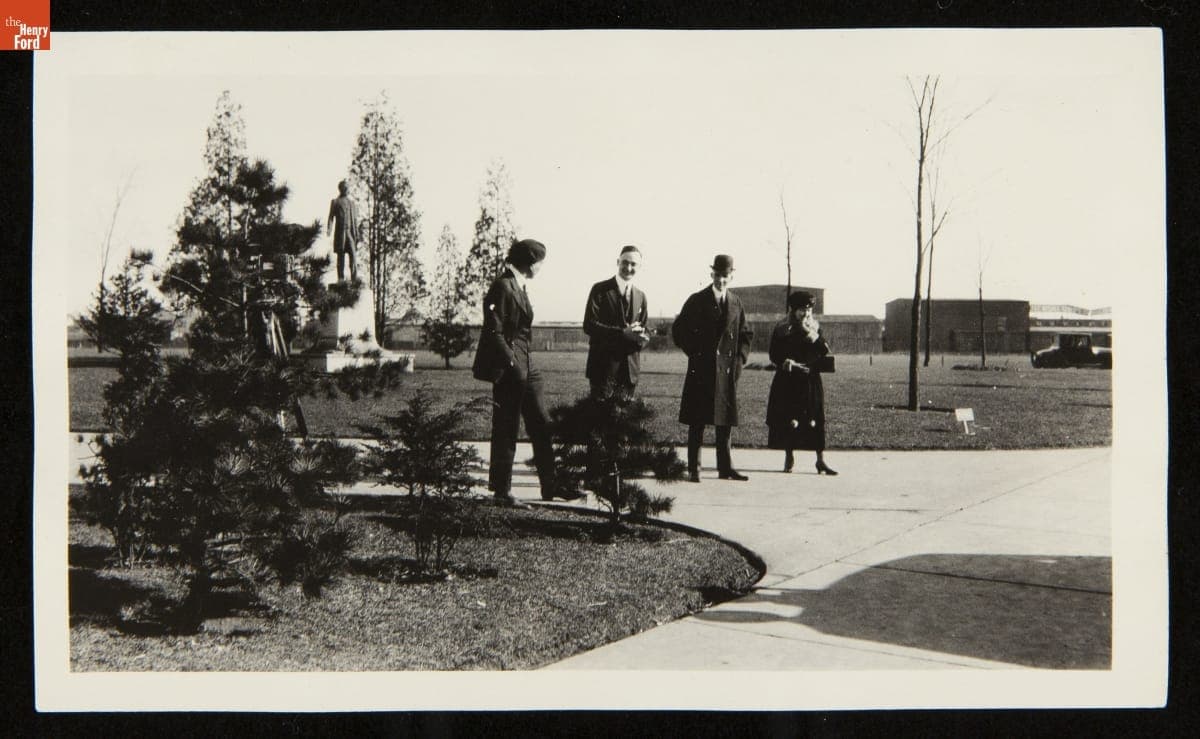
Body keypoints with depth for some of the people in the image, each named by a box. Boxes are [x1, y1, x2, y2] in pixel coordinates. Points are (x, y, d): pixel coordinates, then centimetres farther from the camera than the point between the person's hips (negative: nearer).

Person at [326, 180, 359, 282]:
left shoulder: (352, 203, 18)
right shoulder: (335, 202, 9)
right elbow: (331, 217, 3)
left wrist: (357, 234, 11)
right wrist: (329, 229, -12)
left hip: (350, 232, 2)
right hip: (340, 231, -2)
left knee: (352, 254, -7)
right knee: (341, 255, -1)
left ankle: (354, 276, -7)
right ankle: (341, 277, 2)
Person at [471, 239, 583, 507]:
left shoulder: (518, 287, 16)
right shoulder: (503, 287, -14)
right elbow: (493, 331, -18)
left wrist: (521, 363, 17)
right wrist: (512, 363, -21)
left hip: (524, 364, 10)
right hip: (508, 367, -10)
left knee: (541, 426, 10)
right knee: (506, 429, -2)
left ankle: (550, 486, 15)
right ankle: (502, 491, 6)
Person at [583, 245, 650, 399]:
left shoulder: (640, 296, 15)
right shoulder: (600, 290, -2)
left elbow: (644, 332, 16)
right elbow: (589, 325, -11)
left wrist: (641, 337, -10)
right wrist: (622, 332, -20)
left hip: (630, 368, 5)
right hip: (603, 366, -5)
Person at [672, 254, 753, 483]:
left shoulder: (735, 303, 10)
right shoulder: (697, 301, -2)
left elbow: (745, 334, 18)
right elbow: (679, 331, 1)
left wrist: (740, 359, 5)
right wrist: (695, 354, -4)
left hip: (727, 370, 4)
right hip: (701, 370, -4)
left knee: (724, 422, 8)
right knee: (697, 423, -2)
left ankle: (725, 468, 15)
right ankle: (693, 469, 2)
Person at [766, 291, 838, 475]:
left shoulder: (815, 328, 8)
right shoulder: (781, 330, 2)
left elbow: (825, 352, -1)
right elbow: (774, 355, 1)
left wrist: (813, 335, -13)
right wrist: (785, 362, -17)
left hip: (811, 381, 1)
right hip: (788, 382, -1)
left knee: (816, 420, -5)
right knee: (788, 420, 0)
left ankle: (820, 460, -2)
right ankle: (789, 457, 13)